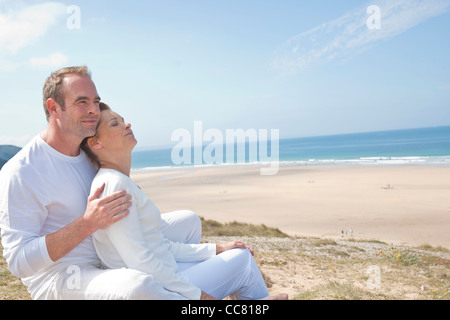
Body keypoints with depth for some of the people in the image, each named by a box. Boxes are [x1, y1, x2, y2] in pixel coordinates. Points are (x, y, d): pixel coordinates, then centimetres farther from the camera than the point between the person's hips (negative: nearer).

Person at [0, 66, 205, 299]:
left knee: (187, 221, 11)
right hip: (58, 278, -8)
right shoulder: (19, 173, -18)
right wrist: (88, 223, -30)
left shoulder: (89, 153, 6)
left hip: (105, 262, 8)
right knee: (137, 287, -40)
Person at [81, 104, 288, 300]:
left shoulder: (122, 183, 11)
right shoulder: (113, 183, -19)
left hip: (164, 274, 9)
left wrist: (217, 249, 12)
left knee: (241, 255, 13)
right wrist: (200, 296, -17)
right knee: (242, 260, 2)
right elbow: (139, 261, -23)